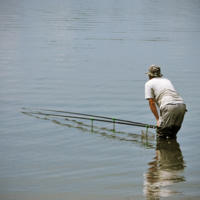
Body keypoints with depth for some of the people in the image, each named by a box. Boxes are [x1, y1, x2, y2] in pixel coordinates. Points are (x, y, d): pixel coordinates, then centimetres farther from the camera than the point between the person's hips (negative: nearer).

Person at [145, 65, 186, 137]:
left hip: (170, 106, -7)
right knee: (173, 133, 21)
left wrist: (158, 119, 12)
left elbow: (152, 103, 9)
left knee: (161, 133, 0)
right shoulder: (167, 80, 34)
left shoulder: (149, 83, 15)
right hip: (182, 105, 7)